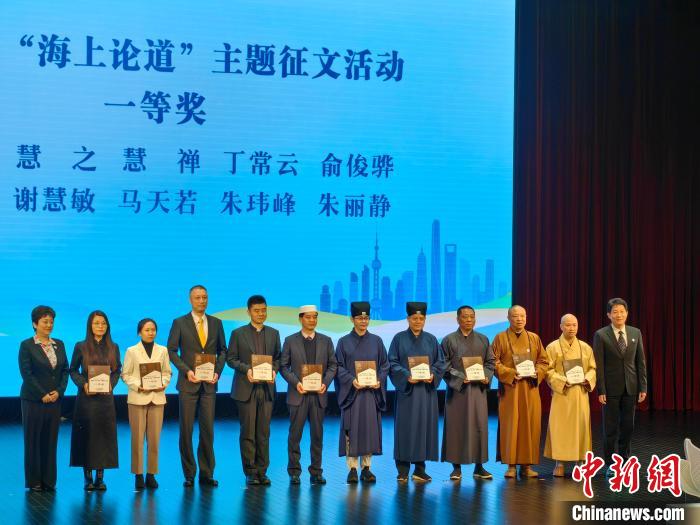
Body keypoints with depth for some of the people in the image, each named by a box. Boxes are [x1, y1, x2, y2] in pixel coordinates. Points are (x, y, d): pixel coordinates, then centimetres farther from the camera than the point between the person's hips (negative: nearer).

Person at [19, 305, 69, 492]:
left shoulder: (59, 344, 11)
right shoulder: (27, 345, -4)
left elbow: (65, 370, 9)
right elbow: (26, 373, -9)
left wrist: (59, 391, -6)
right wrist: (42, 395, -13)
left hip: (55, 399, 4)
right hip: (34, 400, -4)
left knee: (51, 440, 6)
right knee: (33, 440, 2)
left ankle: (48, 480, 12)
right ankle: (34, 481, 9)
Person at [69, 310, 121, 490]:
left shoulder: (113, 347, 7)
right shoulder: (81, 347, 1)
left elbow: (117, 371, 10)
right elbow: (73, 370, 4)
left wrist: (111, 384, -8)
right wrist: (83, 384, -12)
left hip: (106, 397, 2)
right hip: (86, 397, -2)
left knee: (104, 435, 1)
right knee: (87, 435, -1)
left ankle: (100, 477, 9)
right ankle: (88, 477, 7)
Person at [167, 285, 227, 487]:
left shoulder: (216, 323, 8)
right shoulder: (180, 323, 1)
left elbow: (222, 350, 13)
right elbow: (171, 350, 0)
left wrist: (217, 371, -2)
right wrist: (186, 371, -11)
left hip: (209, 383, 2)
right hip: (188, 383, -2)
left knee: (208, 429, 2)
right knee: (186, 429, 0)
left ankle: (206, 474, 9)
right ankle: (189, 474, 8)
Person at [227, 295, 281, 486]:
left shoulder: (273, 333, 12)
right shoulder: (238, 333, 3)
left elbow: (277, 358, 14)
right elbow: (231, 359, 2)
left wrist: (274, 370, -7)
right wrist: (246, 369, -14)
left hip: (267, 388, 3)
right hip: (246, 389, -2)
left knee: (264, 432, 3)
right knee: (248, 432, -1)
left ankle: (262, 471, 9)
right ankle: (250, 472, 4)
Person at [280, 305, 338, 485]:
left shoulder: (326, 341, 9)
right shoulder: (290, 341, 4)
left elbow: (332, 365, 8)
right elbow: (283, 366, 2)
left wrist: (325, 382, -8)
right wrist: (295, 382, -12)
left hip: (319, 394, 2)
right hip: (298, 394, -2)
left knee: (317, 434, 5)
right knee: (295, 434, 0)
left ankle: (316, 472, 11)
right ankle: (294, 471, 7)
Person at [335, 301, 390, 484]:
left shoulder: (376, 341, 8)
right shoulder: (344, 342, 3)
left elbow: (385, 365, 8)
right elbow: (338, 366, -1)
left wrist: (379, 380, -9)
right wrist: (351, 380, -16)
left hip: (372, 392, 2)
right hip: (351, 392, -2)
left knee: (370, 429, 1)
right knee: (352, 429, -3)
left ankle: (366, 468, 8)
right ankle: (352, 469, 2)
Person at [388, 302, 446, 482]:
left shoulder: (431, 340, 10)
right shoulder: (399, 339, 3)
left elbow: (440, 362, 8)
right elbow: (392, 363, -2)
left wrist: (433, 375, -11)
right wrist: (406, 376, -17)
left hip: (427, 390, 2)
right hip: (406, 390, -2)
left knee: (424, 426, 2)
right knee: (405, 427, -4)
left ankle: (420, 468, 8)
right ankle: (403, 470, 1)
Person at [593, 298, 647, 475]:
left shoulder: (635, 333, 5)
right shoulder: (601, 335, -5)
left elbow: (641, 361, 6)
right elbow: (598, 365, -7)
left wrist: (643, 387, 1)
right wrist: (601, 390, -11)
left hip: (630, 387, 3)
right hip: (611, 388, -3)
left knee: (628, 426, 8)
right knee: (611, 427, 3)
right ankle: (611, 465, 11)